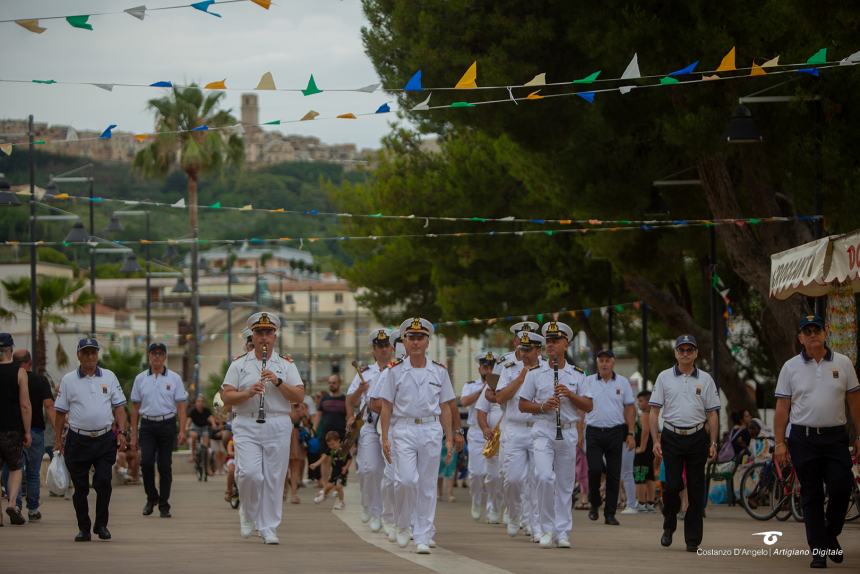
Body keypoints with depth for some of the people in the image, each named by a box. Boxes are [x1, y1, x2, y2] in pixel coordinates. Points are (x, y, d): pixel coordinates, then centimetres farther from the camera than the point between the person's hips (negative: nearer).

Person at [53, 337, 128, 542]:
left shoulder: (109, 377, 8)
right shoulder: (68, 380, 4)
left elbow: (118, 407, 8)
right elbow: (61, 412, 6)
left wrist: (122, 432, -3)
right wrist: (58, 439, 3)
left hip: (105, 440, 0)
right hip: (78, 440, 0)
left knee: (103, 482, -10)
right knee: (80, 487, 4)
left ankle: (101, 524, 5)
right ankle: (83, 528, 14)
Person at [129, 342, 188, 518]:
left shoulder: (174, 378, 4)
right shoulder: (140, 379, 8)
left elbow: (181, 405, 2)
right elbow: (135, 407, 11)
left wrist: (182, 431, -8)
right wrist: (133, 433, 7)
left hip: (167, 424, -1)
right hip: (147, 425, 1)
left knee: (165, 465, 0)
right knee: (146, 462, -13)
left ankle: (164, 505, 9)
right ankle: (151, 497, 8)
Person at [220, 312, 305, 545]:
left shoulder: (286, 365, 11)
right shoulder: (239, 365, 11)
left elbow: (299, 397, 2)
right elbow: (226, 396, 3)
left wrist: (278, 382, -11)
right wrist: (249, 392, -13)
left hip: (278, 427, 1)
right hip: (246, 426, -1)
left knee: (274, 478, -1)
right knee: (249, 473, -16)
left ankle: (269, 528, 8)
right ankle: (248, 513, 12)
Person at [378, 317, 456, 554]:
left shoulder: (439, 372, 9)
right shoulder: (394, 371, 3)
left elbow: (445, 408, 12)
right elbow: (387, 407, 2)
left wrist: (449, 438, 7)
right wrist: (385, 438, -4)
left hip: (431, 430, 2)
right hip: (403, 430, -2)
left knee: (427, 485, 1)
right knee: (406, 479, -15)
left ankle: (422, 537, 6)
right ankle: (402, 525, 10)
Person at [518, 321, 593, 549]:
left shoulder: (577, 375, 9)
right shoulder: (535, 373, 6)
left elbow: (589, 406, 7)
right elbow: (523, 404, 7)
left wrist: (570, 394, -9)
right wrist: (543, 406, -11)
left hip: (568, 433, 2)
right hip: (543, 431, -2)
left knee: (565, 483, 4)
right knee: (544, 477, -18)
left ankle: (562, 532, 10)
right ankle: (547, 528, -7)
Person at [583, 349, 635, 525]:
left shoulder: (623, 383, 7)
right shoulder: (588, 382, 4)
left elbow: (630, 409, 9)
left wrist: (631, 434, 2)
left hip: (615, 431, 1)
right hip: (594, 431, -1)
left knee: (614, 474, 2)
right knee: (595, 469, -13)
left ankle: (610, 513, 8)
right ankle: (594, 503, 11)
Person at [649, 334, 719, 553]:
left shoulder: (705, 379, 9)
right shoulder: (664, 377, 5)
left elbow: (712, 413, 9)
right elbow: (654, 411, 5)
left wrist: (713, 443, 1)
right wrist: (656, 441, -4)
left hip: (697, 437, 1)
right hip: (672, 437, -1)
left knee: (696, 489, 0)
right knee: (672, 484, -10)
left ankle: (692, 539, 5)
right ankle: (669, 527, 13)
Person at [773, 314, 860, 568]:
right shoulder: (791, 367, 4)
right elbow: (782, 408, 3)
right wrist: (780, 443, -3)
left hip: (836, 437, 0)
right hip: (803, 439, 0)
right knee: (811, 496, 2)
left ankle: (831, 535, 15)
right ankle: (818, 550, 6)